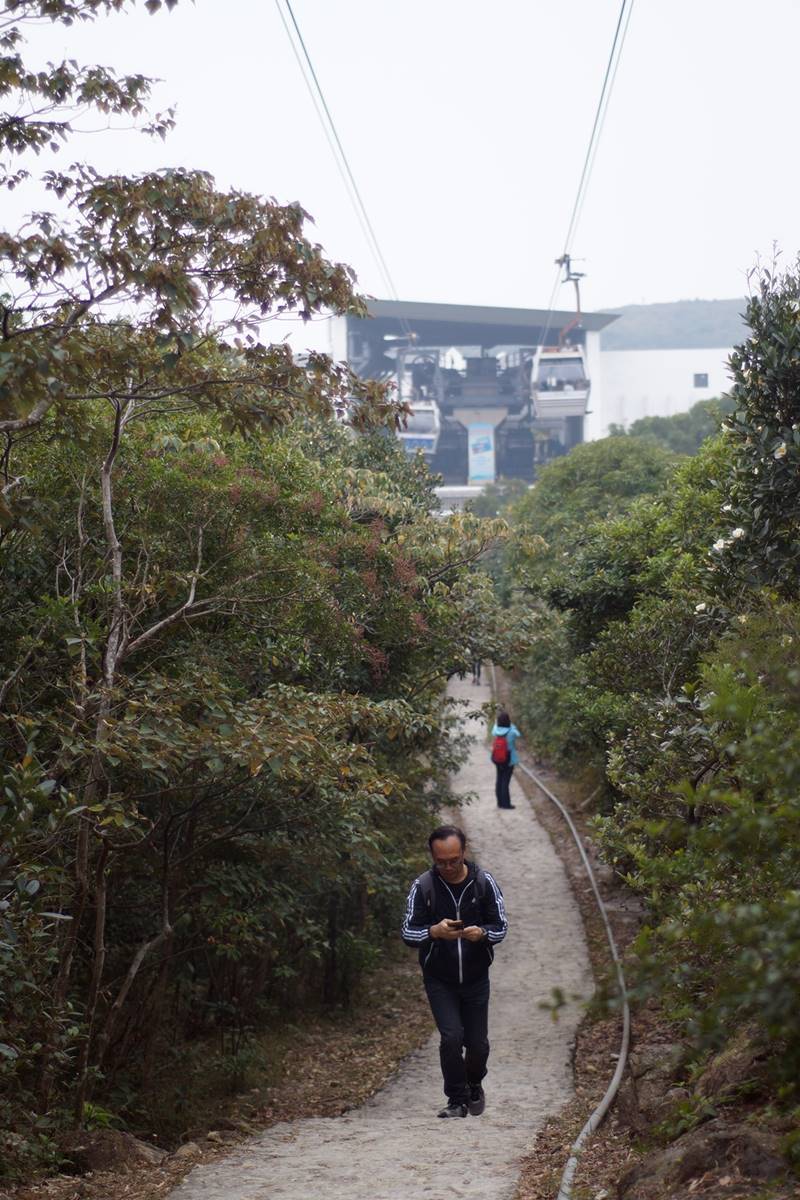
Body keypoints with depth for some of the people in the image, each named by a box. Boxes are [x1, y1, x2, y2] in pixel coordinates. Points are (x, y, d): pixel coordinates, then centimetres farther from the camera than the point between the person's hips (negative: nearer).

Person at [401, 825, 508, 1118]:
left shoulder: (484, 882, -9)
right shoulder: (423, 886, -11)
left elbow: (501, 928, -5)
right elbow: (408, 933, -11)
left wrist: (482, 933, -28)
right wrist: (433, 931, -33)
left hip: (476, 979, 1)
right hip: (439, 980, -1)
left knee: (478, 1043, 5)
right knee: (451, 1037, -14)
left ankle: (474, 1086, 36)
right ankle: (456, 1100, 3)